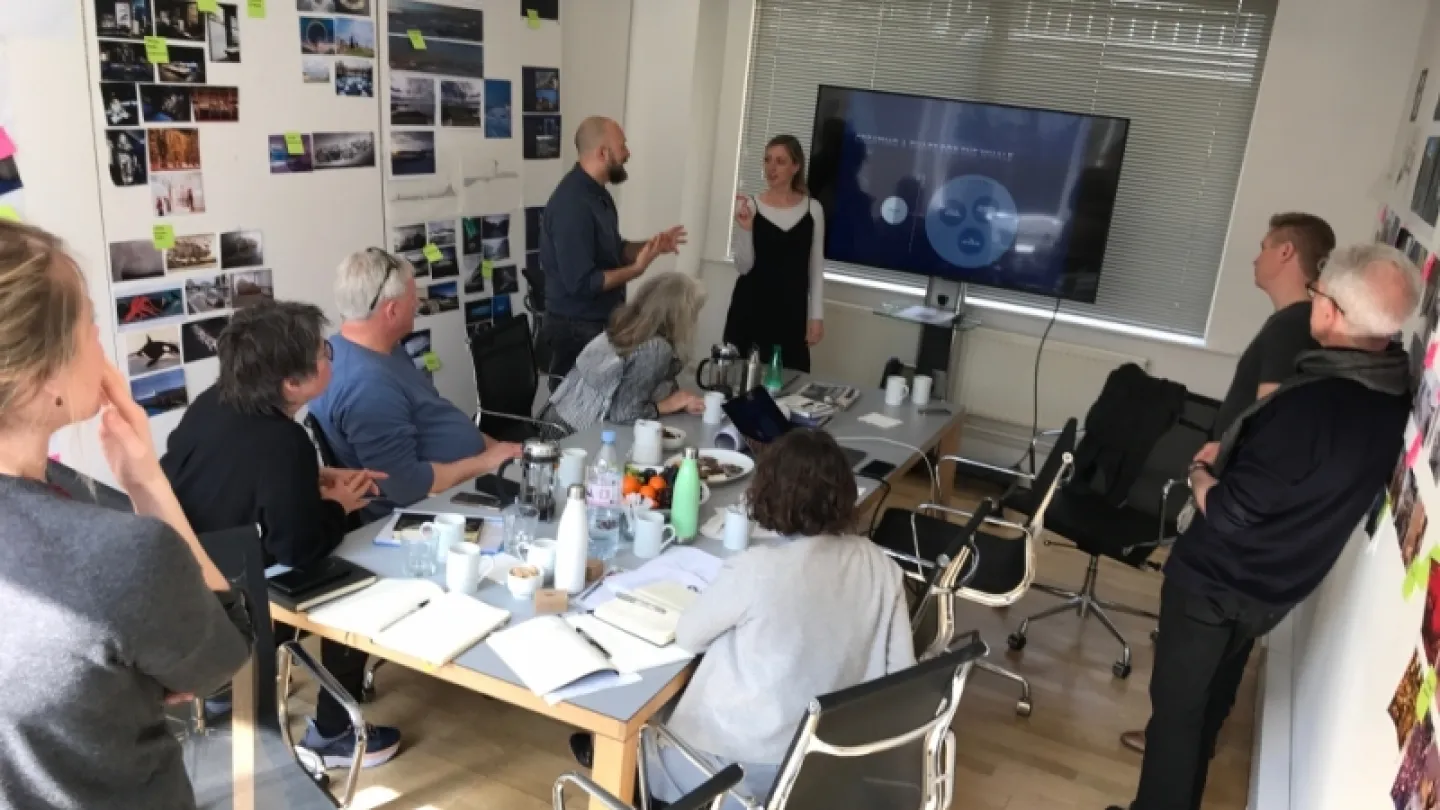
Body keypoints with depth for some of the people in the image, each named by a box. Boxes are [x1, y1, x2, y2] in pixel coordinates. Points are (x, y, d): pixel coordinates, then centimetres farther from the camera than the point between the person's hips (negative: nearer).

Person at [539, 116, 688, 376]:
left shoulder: (597, 193, 8)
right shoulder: (572, 204, -24)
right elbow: (580, 283, -26)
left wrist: (649, 246, 3)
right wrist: (636, 269, -23)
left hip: (602, 324, 9)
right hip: (576, 332, -9)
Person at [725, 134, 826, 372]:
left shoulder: (812, 209, 1)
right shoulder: (750, 205, -3)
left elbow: (816, 268, 6)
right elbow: (744, 267, -3)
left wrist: (816, 316, 2)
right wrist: (746, 228, -19)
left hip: (791, 311, 1)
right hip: (750, 308, 0)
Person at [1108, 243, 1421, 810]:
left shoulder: (1309, 404, -33)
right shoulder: (1395, 400, -6)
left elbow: (1226, 513, -27)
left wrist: (1201, 472, -7)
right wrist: (1233, 458, 4)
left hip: (1217, 581, -9)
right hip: (1278, 588, 9)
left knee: (1176, 707, 10)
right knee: (1209, 701, 28)